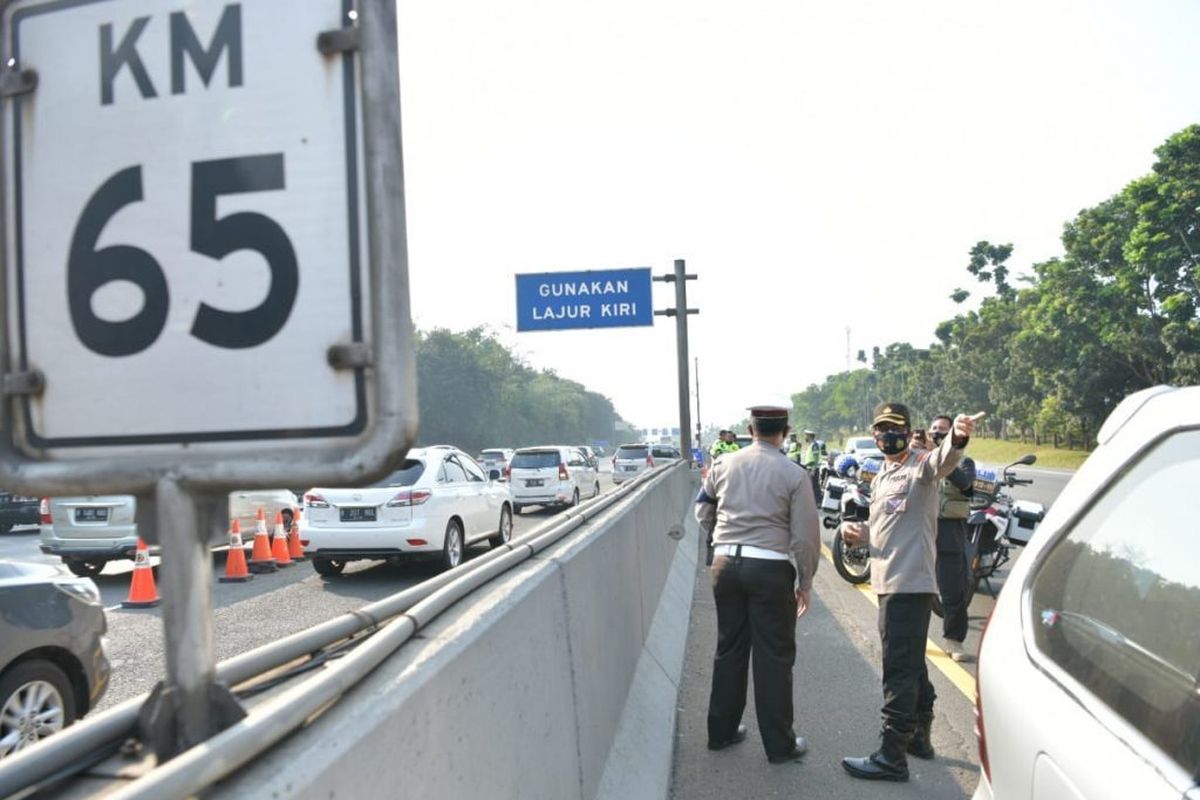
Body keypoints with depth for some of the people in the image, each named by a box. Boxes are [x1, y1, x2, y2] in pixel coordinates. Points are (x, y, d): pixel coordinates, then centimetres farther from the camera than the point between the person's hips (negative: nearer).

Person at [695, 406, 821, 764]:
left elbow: (702, 512, 16)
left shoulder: (723, 465, 4)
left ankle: (721, 731, 27)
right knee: (774, 656, 6)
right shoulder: (793, 474, -7)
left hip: (725, 563, 4)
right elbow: (805, 535, -6)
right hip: (770, 569, -4)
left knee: (729, 649, 16)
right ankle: (780, 745, 16)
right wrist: (805, 582, 5)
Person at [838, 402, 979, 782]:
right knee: (911, 664, 20)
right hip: (890, 581, 10)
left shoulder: (920, 464, -10)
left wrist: (957, 439, -57)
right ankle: (918, 736, 35)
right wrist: (855, 530, 5)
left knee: (899, 669, -7)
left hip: (910, 583, -10)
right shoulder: (881, 477, 17)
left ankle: (892, 756, 0)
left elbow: (942, 461, -34)